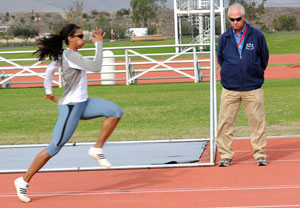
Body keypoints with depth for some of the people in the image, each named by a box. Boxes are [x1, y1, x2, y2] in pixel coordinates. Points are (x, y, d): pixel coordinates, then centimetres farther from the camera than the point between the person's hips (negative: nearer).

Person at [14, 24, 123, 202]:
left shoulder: (64, 55, 9)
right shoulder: (71, 55, -19)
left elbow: (50, 69, 23)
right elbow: (96, 67, -26)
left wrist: (48, 91, 24)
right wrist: (99, 44, -18)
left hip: (82, 103, 10)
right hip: (70, 107, -10)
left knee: (116, 112, -4)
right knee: (54, 148, -5)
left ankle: (97, 149, 3)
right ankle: (24, 181, 5)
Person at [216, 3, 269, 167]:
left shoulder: (257, 35, 0)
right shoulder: (224, 38, 4)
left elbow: (264, 57, 12)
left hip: (253, 88, -1)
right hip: (230, 89, 1)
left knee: (258, 122, 1)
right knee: (225, 123, -1)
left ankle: (260, 155, 10)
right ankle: (225, 156, 6)